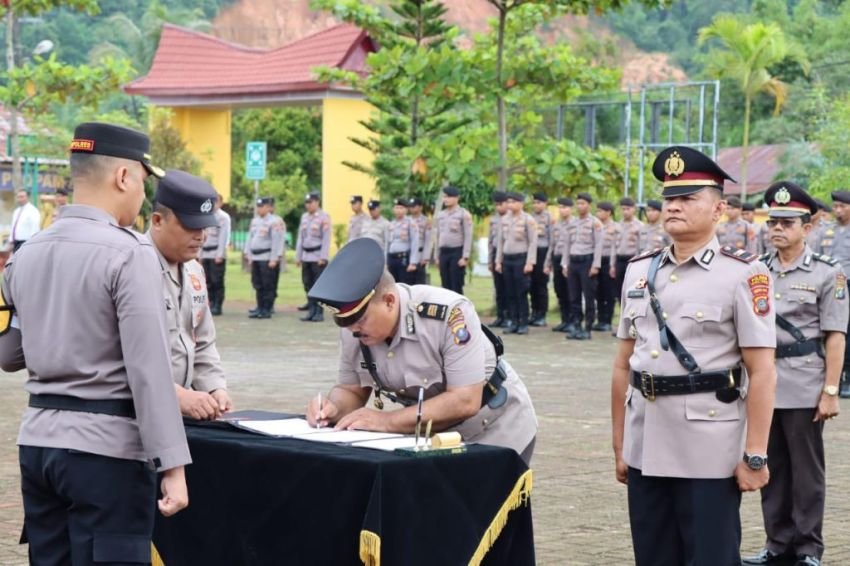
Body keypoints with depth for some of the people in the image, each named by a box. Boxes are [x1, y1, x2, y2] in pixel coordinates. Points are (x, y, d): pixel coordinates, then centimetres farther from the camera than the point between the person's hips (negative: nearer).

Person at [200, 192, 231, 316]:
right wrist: (200, 254, 13)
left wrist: (220, 254, -16)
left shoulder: (223, 217, -3)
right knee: (208, 282, 6)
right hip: (205, 253, 7)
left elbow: (224, 237, -10)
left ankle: (217, 306, -3)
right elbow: (203, 236, 18)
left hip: (217, 254, -7)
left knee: (217, 281, -6)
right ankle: (211, 304, 11)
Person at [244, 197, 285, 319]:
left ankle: (267, 310, 0)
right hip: (256, 258, 8)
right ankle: (260, 308, 19)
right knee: (258, 285, 12)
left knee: (268, 286, -4)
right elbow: (250, 237, 20)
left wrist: (274, 259, -17)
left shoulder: (275, 221, -10)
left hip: (268, 258, -8)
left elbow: (277, 241, -14)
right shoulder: (255, 221, 15)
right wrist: (248, 254, 15)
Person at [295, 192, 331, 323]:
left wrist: (323, 257, -15)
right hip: (306, 257, 6)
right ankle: (311, 311, 12)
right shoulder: (304, 217, 13)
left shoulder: (324, 217, -7)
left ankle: (319, 313, 0)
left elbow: (326, 239, -11)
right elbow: (300, 237, 16)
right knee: (308, 285, 7)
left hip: (318, 257, -6)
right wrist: (298, 256, 13)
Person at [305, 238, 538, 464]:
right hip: (434, 438, 5)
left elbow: (465, 402, -34)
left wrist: (386, 421, -36)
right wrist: (334, 408, -23)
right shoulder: (353, 330, -13)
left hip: (497, 434, -5)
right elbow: (351, 391, 0)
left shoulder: (449, 313, -32)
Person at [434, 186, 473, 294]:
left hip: (457, 252, -6)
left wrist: (465, 257, -14)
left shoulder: (464, 214, -4)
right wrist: (437, 256, 13)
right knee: (446, 286, 7)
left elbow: (468, 236, -8)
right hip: (443, 252, 6)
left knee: (456, 287, -6)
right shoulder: (440, 215, 14)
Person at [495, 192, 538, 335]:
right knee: (510, 293, 5)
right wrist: (498, 261, 11)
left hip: (521, 259, -5)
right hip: (507, 259, 5)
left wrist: (530, 263, -14)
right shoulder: (504, 219, 10)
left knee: (521, 293, -3)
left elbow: (533, 242, -8)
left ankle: (523, 323, 3)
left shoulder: (528, 220, -6)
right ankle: (513, 322, 11)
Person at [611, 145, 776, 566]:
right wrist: (619, 445, 13)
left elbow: (762, 373, -10)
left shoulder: (743, 275, -7)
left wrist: (754, 456, -13)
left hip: (711, 454, -5)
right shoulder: (639, 272, 10)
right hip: (646, 452, 5)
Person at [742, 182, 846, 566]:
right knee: (772, 468, 11)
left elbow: (835, 337, -6)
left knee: (806, 470, 5)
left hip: (804, 387, -4)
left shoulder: (827, 274, -4)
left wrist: (830, 391, -11)